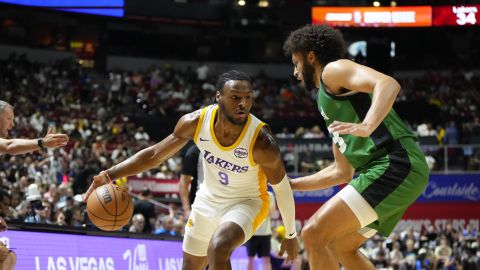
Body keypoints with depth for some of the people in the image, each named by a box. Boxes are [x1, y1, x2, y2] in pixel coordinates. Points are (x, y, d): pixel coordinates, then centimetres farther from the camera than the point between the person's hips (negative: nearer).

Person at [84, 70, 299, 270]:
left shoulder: (261, 142, -31)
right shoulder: (196, 122, -22)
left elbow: (282, 188, -15)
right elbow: (155, 154, -11)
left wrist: (291, 234, -3)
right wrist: (111, 174, -24)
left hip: (246, 202, -5)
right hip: (208, 199, 5)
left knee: (218, 249, -34)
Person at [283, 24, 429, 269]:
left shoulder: (333, 70, 2)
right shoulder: (328, 101, 30)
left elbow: (388, 84, -18)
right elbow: (342, 172, 35)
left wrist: (366, 127, -34)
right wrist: (290, 184, 38)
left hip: (395, 165, -10)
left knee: (313, 234, -12)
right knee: (339, 245, 23)